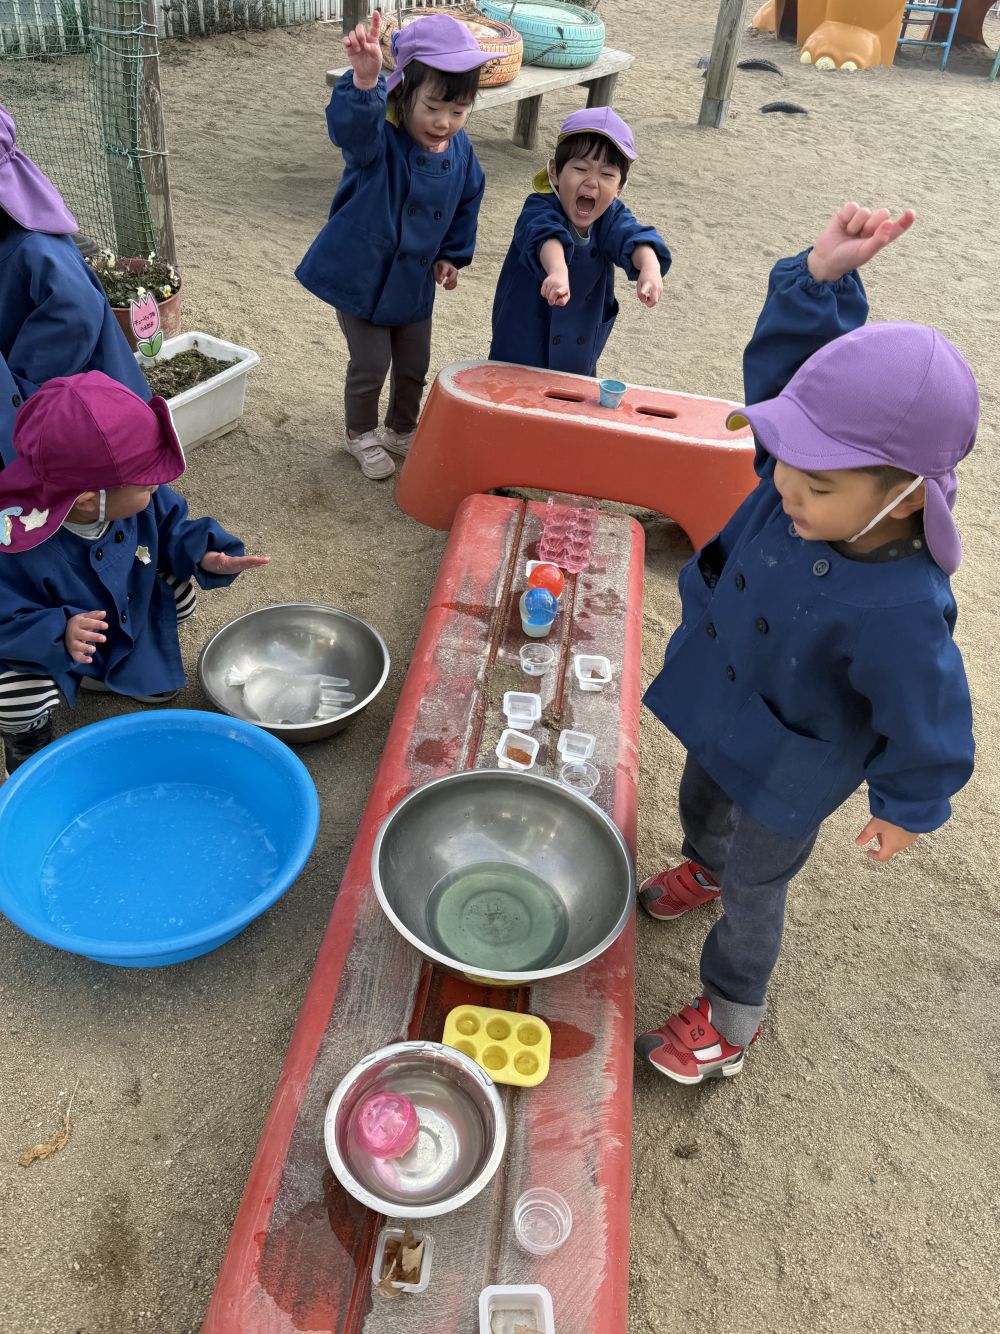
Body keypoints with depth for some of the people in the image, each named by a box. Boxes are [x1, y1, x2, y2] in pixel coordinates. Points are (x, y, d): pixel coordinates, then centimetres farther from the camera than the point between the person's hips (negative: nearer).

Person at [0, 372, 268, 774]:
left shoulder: (144, 502, -24)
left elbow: (172, 530, -6)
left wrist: (203, 554, -26)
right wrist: (59, 634, -50)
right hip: (48, 647, -5)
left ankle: (118, 669, 20)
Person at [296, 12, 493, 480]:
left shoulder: (460, 152, -6)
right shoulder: (377, 139, -23)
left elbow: (466, 203, 12)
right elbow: (351, 124, -47)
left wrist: (452, 255, 11)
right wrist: (364, 81, -66)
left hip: (414, 279, 5)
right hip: (359, 273, -5)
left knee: (415, 365, 15)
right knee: (371, 364, 2)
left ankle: (402, 431, 40)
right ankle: (361, 434, 28)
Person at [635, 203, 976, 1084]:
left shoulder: (895, 612, -41)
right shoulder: (818, 479, -24)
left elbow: (929, 724, -25)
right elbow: (786, 360, -13)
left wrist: (907, 807, -9)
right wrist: (824, 275, -29)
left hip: (786, 771, -6)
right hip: (722, 714, 7)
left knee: (754, 886, 17)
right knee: (701, 804, 35)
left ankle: (733, 1011, 45)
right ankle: (704, 868, 70)